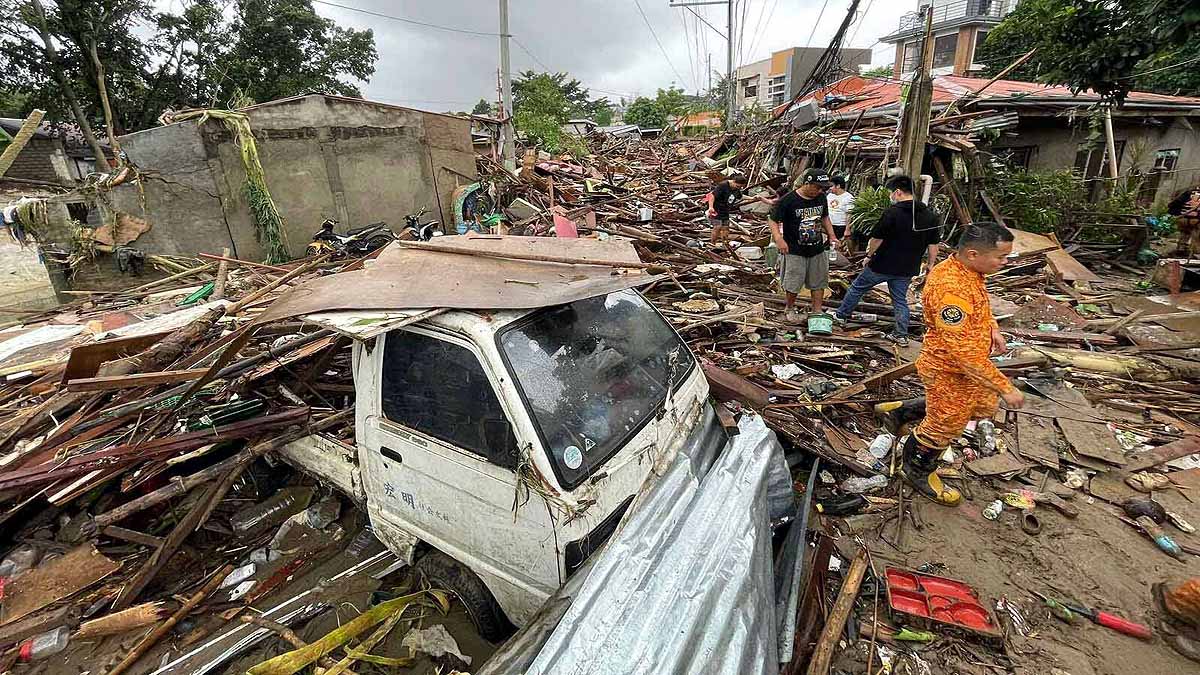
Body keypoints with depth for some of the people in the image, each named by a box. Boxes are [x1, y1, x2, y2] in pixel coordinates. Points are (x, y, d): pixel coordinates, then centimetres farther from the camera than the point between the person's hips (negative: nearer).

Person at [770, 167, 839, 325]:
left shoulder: (821, 198, 2)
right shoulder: (788, 200, -16)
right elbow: (772, 220, -12)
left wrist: (832, 236, 6)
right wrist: (779, 239, -28)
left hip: (817, 250, 5)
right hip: (794, 251, -5)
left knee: (818, 282, 11)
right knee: (793, 284, 1)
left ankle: (817, 312, 23)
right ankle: (789, 310, 25)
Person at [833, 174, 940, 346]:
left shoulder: (892, 212, -17)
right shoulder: (929, 215, 3)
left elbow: (877, 238, -15)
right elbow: (933, 244, 6)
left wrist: (869, 255, 0)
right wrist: (931, 265, 14)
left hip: (883, 264, -5)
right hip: (908, 268, 5)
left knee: (857, 287, 15)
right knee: (900, 300, 15)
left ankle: (841, 315, 28)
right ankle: (901, 335, 16)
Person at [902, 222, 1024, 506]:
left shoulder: (968, 269, -5)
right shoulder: (950, 288, -36)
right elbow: (963, 351, -35)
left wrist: (993, 329, 1)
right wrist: (1005, 387, -28)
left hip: (971, 364, 9)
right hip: (949, 371, -9)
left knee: (983, 409, 27)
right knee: (945, 425, 11)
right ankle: (917, 471, 36)